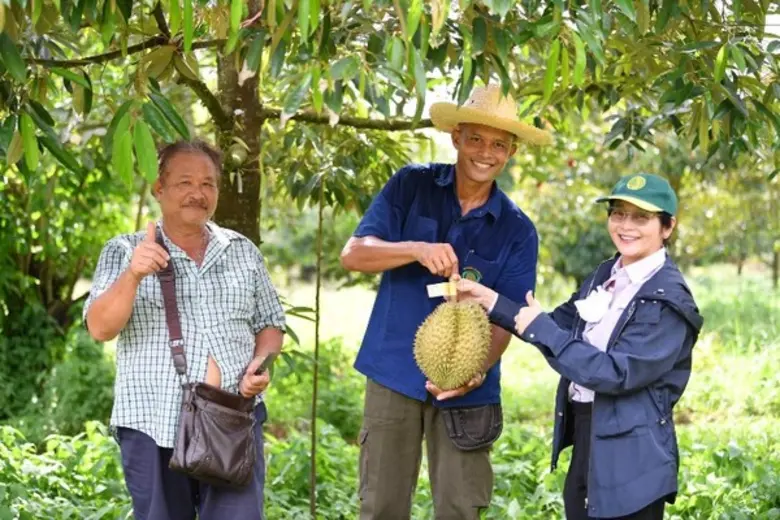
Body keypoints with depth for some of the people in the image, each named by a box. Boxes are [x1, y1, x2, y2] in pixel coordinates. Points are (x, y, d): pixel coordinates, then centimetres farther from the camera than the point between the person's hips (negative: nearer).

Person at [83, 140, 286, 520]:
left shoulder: (243, 252, 12)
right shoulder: (124, 252, 2)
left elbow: (269, 324, 18)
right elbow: (100, 328, -9)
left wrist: (261, 362, -3)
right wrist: (131, 276, -26)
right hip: (153, 428, -1)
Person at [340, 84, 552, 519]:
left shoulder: (518, 230, 2)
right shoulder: (412, 186, 1)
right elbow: (353, 253, -6)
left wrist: (478, 371, -22)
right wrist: (418, 250, -24)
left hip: (466, 386, 1)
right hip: (395, 375, 0)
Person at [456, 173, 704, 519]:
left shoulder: (668, 300, -17)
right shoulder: (605, 276, 9)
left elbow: (617, 373, -23)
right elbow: (561, 326, 18)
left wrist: (541, 329, -20)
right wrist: (491, 302, 9)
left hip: (631, 455, -8)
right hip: (584, 439, 8)